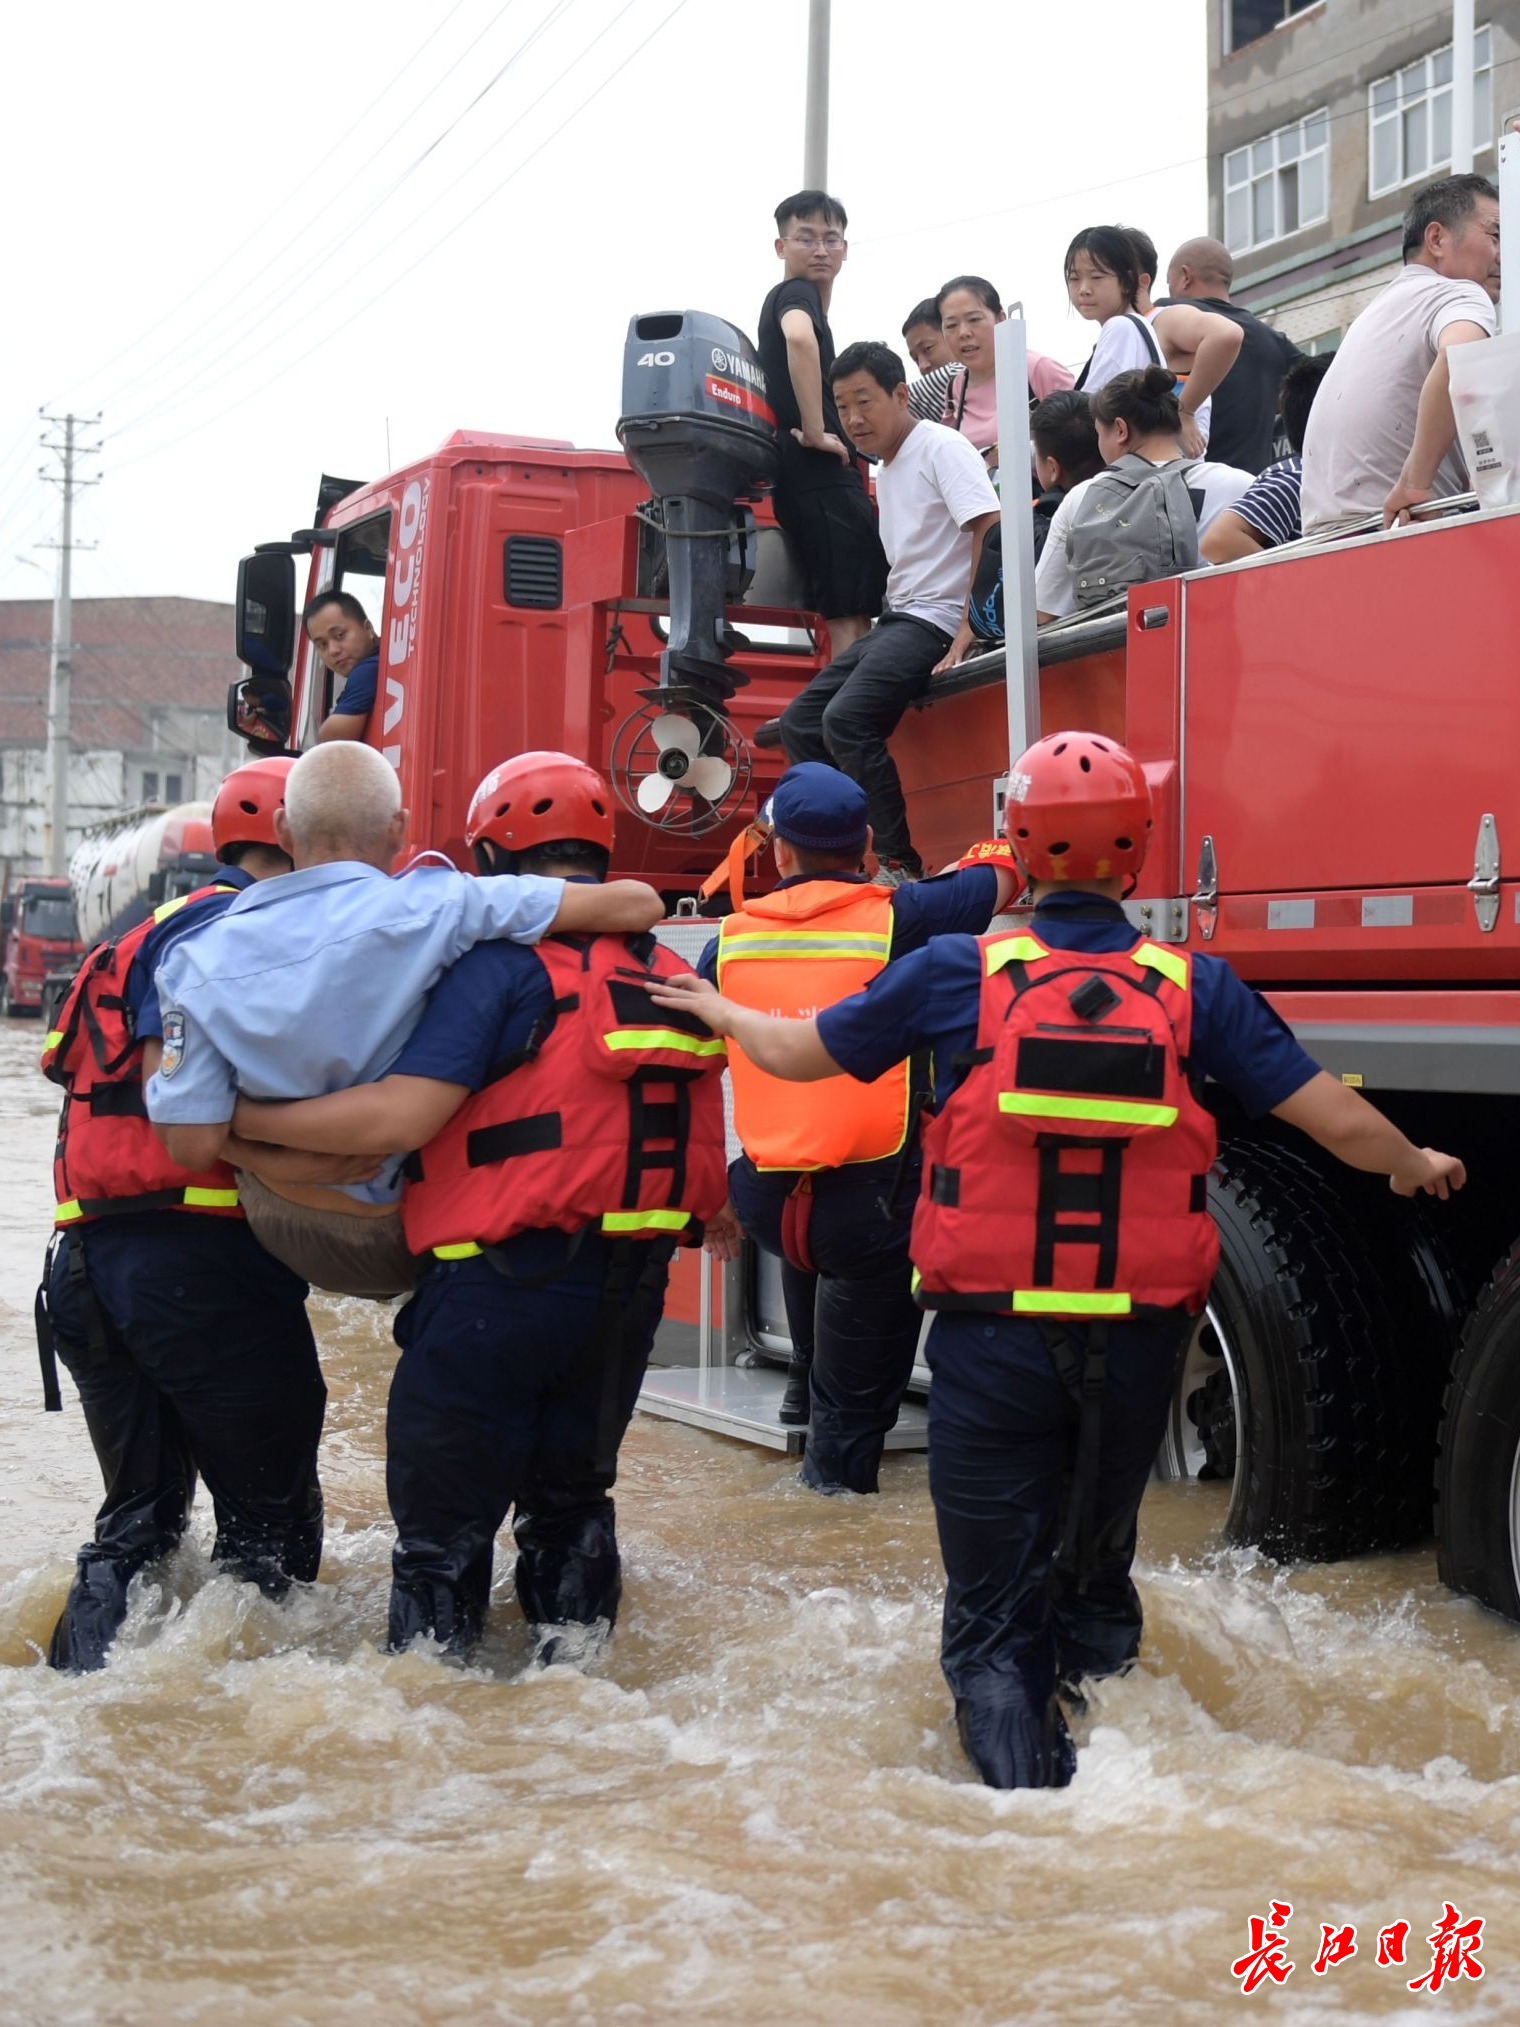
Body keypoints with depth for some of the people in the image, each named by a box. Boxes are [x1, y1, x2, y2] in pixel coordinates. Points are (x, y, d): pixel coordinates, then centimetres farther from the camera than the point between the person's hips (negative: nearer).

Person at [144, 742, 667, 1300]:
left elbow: (194, 1146, -13)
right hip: (401, 1238, -4)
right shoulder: (433, 909, -22)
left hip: (286, 1236, 4)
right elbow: (638, 903, -19)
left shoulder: (201, 961, -14)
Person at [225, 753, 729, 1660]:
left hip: (503, 1286, -7)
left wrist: (239, 1114, -11)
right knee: (570, 1495, 24)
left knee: (445, 1518, 6)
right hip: (632, 1289, 7)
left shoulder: (503, 960, -11)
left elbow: (401, 1115, -19)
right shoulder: (670, 973, 10)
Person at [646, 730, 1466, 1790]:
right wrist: (1416, 1167, 22)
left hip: (992, 1338, -2)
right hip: (1136, 1343, 2)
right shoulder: (1195, 988, -4)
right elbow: (1340, 1120, 0)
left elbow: (794, 1051, 7)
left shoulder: (957, 974, -5)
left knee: (997, 1607, 6)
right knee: (1096, 1576, 24)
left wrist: (715, 1008, 29)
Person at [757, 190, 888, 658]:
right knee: (851, 614, -16)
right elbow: (800, 338, -29)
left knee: (848, 616, 9)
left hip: (811, 478, 10)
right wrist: (814, 432, -25)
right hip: (820, 475, -10)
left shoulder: (783, 299, 25)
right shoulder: (797, 293, -5)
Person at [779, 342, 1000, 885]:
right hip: (897, 618, 10)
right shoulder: (887, 468, 18)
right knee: (799, 724, 5)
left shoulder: (942, 448, -8)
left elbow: (991, 532, -19)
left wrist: (969, 629, -23)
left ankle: (901, 865, -17)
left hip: (934, 620, -10)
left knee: (846, 719, -26)